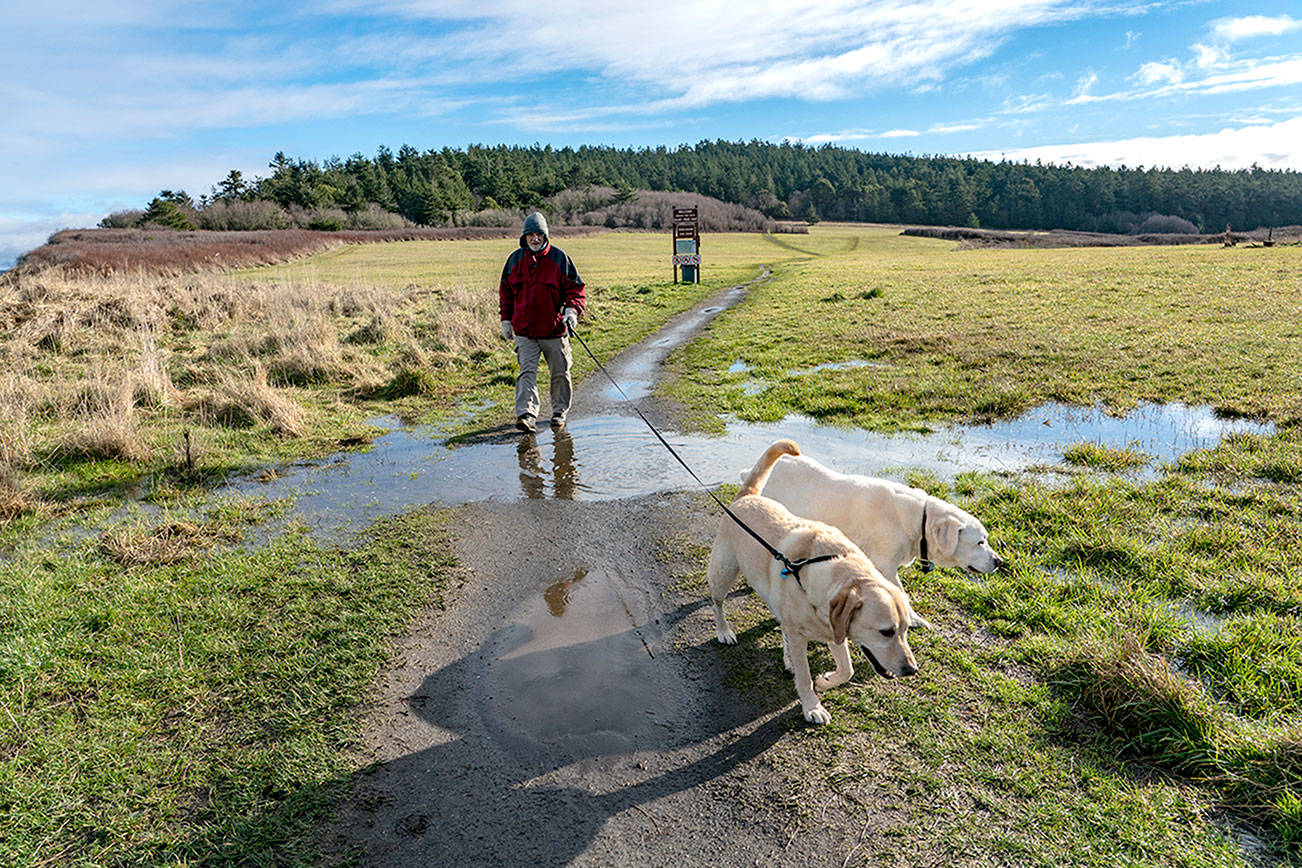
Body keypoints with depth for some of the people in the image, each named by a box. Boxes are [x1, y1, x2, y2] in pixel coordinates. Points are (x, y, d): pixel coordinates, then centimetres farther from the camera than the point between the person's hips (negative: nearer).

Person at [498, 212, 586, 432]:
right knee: (527, 372, -11)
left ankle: (559, 412, 26)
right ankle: (526, 414, -16)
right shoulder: (515, 259, 6)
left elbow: (576, 287, 0)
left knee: (560, 373, 9)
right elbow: (506, 292, 17)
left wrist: (572, 309, -17)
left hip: (554, 329, -1)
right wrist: (506, 319, 14)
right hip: (524, 330, 1)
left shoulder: (559, 258, -3)